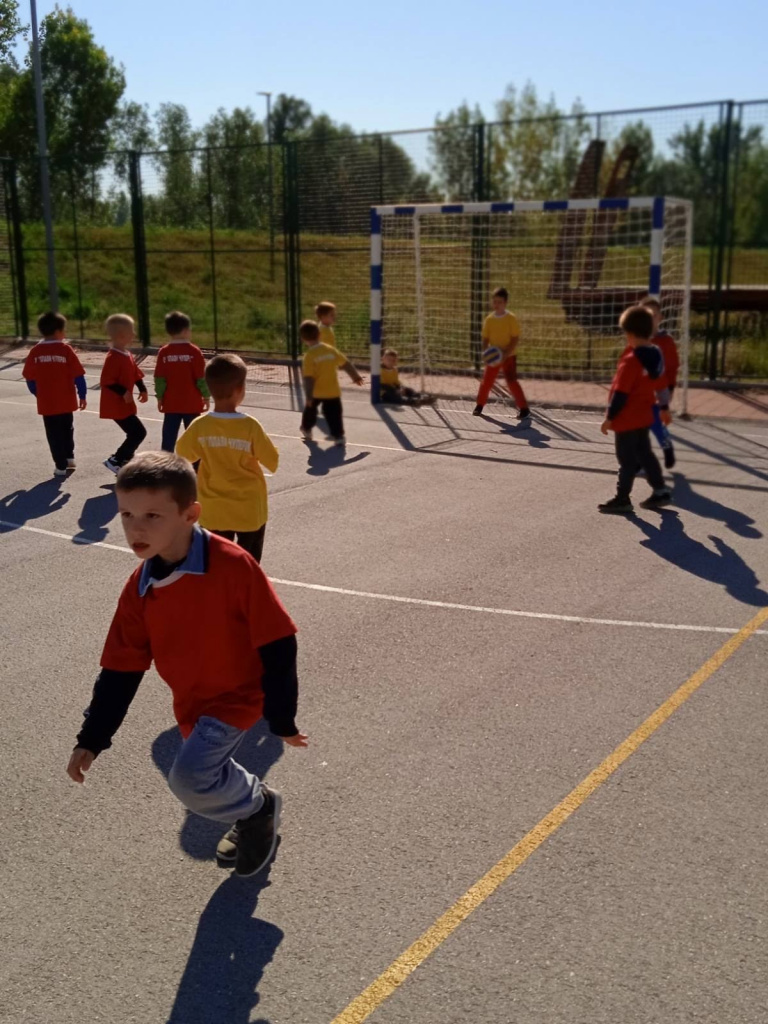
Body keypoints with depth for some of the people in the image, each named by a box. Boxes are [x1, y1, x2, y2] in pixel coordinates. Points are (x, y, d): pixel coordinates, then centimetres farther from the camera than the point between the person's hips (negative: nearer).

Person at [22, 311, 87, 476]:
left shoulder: (35, 351, -4)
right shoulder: (66, 349, -9)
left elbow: (29, 378, -1)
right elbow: (78, 375, -9)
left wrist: (38, 394, 14)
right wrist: (82, 395, 1)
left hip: (46, 402, 0)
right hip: (66, 401, 0)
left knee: (54, 433, 7)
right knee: (67, 429, 22)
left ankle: (61, 466, 8)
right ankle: (69, 458, 26)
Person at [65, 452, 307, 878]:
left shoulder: (233, 566, -25)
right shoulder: (139, 587, -6)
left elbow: (278, 645, -19)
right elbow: (120, 669, 3)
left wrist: (282, 719, -13)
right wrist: (92, 738, 2)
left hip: (237, 696, -7)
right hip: (192, 704, 7)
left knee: (189, 778, -21)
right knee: (210, 778, 17)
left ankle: (257, 805, 8)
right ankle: (251, 814, 50)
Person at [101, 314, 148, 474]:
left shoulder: (128, 356, 10)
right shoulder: (113, 357, -19)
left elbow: (136, 375, 19)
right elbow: (106, 381, -24)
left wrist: (142, 389, 6)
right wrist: (123, 392, -27)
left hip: (125, 405, 10)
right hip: (116, 406, -10)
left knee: (135, 433, 14)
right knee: (138, 432, -10)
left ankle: (125, 461, 24)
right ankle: (115, 461, -2)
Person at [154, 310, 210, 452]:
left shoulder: (164, 352, -4)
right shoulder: (194, 351, -10)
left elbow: (159, 379, -1)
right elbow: (201, 378, -7)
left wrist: (160, 398, 10)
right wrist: (206, 396, 4)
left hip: (171, 403, 2)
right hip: (192, 403, -2)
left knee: (169, 437, 7)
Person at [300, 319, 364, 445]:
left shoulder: (309, 356, -18)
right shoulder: (330, 349, -3)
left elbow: (308, 378, -22)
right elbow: (346, 364, 5)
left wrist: (308, 396, -19)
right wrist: (356, 376, 18)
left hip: (316, 392, -2)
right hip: (333, 391, 2)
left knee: (310, 409, 23)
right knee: (334, 414, 5)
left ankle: (306, 430, 38)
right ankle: (338, 435, -5)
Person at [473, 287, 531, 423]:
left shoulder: (511, 318, -11)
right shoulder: (489, 319, 1)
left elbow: (515, 338, -12)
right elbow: (485, 338, 5)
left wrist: (506, 353, -23)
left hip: (508, 356, -4)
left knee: (512, 381, -11)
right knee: (486, 381, 10)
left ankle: (524, 409, -5)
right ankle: (480, 405, 28)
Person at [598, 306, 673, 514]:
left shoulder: (630, 360, -22)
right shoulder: (656, 355, 3)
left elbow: (620, 393, -22)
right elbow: (661, 384, 14)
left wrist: (609, 417, -15)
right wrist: (664, 408, 26)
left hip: (627, 420, -8)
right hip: (644, 417, 8)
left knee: (627, 460, 1)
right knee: (645, 454, 19)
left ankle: (622, 499, 10)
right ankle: (661, 491, 24)